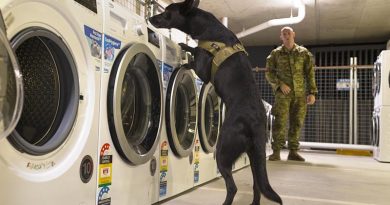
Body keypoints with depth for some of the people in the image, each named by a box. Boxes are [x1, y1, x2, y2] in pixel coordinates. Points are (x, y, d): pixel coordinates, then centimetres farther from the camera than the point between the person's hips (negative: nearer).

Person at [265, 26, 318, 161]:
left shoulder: (303, 53, 9)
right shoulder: (276, 54, 7)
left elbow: (310, 73, 7)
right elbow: (269, 73, 6)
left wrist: (312, 92, 0)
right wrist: (280, 84, -10)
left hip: (300, 94, 2)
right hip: (283, 93, -2)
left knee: (297, 123, 5)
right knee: (280, 122, -9)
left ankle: (293, 152, 14)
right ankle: (276, 151, -4)